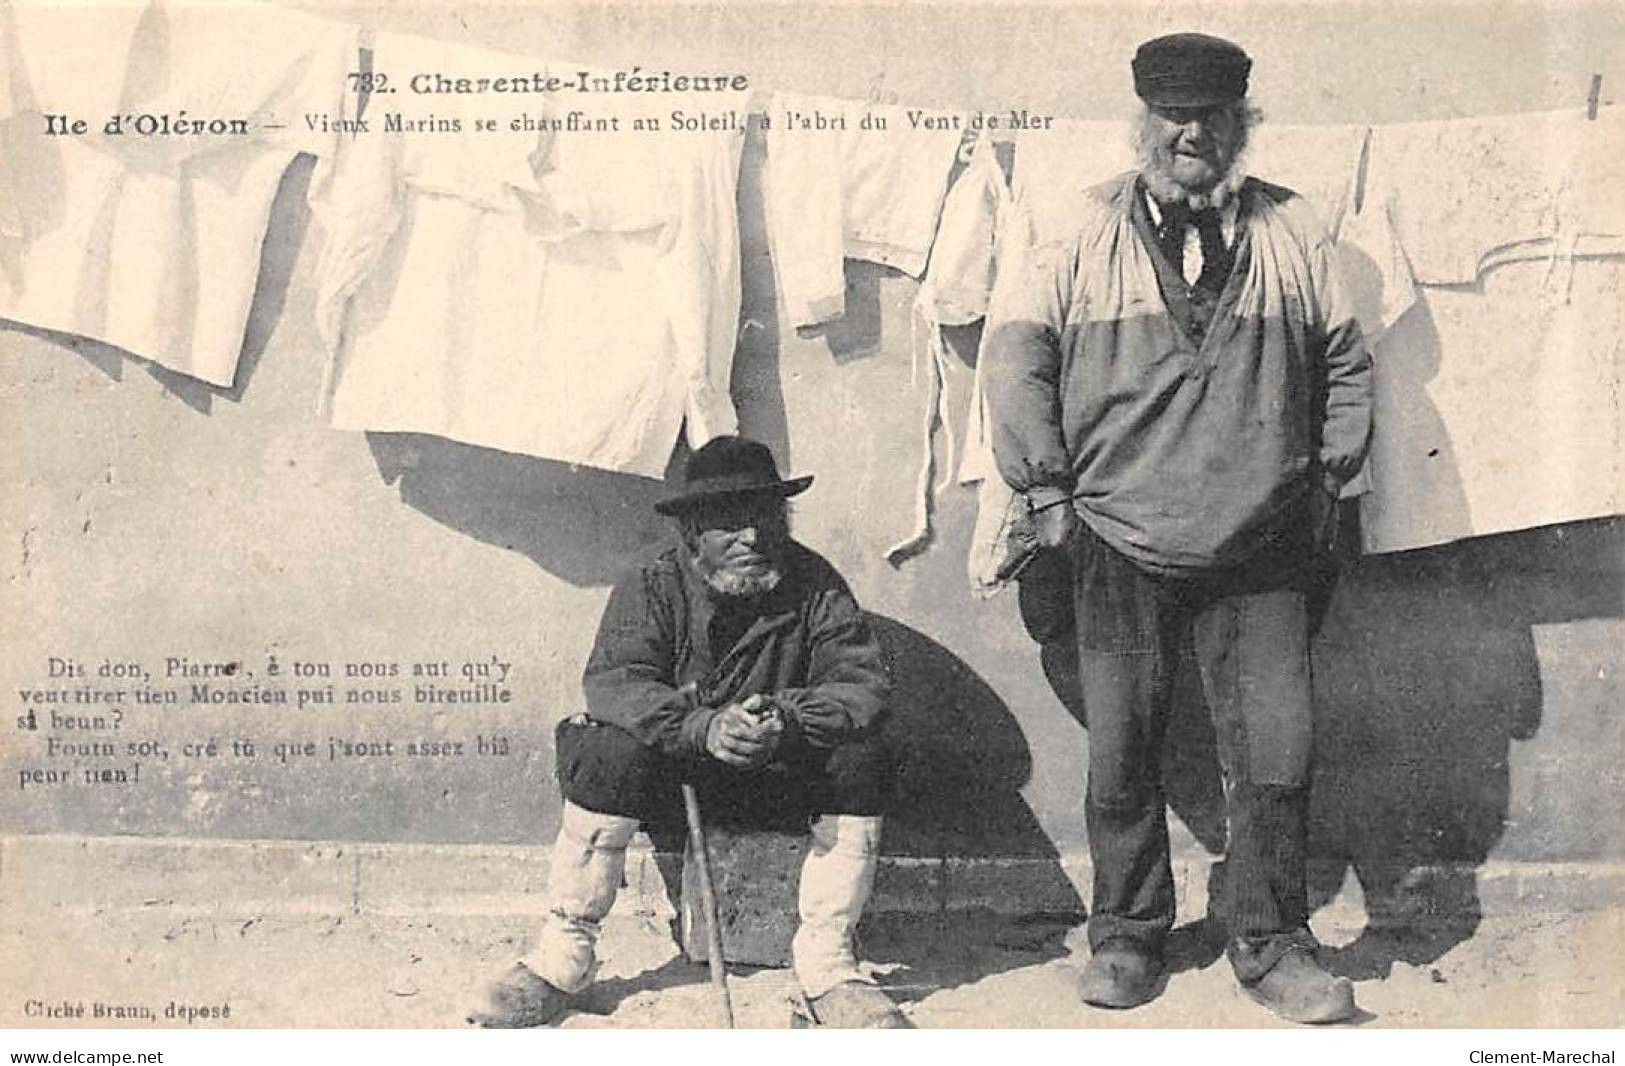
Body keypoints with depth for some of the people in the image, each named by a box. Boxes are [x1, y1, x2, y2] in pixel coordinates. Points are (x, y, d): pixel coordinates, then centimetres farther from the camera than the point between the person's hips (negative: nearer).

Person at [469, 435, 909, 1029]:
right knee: (608, 754, -30)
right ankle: (560, 957, -18)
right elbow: (611, 683, -23)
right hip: (671, 774, -1)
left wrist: (788, 723, -36)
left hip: (781, 776, 1)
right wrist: (704, 727, -41)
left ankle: (827, 966, -17)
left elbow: (863, 682, -15)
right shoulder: (652, 587, -9)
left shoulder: (815, 586, -5)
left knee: (859, 762, -25)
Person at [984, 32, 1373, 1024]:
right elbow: (1016, 347, 2)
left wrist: (1327, 478, 12)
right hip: (1120, 544, -1)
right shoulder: (1085, 234, 2)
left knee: (1278, 750, -1)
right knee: (1123, 754, 6)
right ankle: (1127, 936, 23)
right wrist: (1046, 485, 0)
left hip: (1261, 552, 1)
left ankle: (1272, 944, 16)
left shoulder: (1293, 234, 8)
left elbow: (1347, 362, 17)